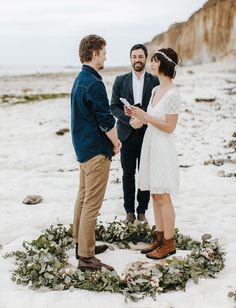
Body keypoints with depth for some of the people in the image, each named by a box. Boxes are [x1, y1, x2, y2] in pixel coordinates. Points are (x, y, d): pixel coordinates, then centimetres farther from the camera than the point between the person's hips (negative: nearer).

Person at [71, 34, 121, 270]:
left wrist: (112, 138, 13)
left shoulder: (79, 80, 11)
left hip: (83, 148, 10)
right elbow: (106, 120, -19)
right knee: (92, 204, -5)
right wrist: (115, 142, -2)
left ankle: (80, 243, 29)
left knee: (83, 197, 18)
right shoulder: (94, 83, -20)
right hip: (96, 150, -10)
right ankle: (86, 256, 1)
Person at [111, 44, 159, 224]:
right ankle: (129, 211, 18)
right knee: (128, 174, 8)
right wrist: (130, 120, -15)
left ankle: (142, 211, 17)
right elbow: (114, 106, 0)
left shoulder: (155, 81, 1)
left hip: (147, 134, -1)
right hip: (127, 134, 1)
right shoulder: (120, 81, 5)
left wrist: (143, 119, -17)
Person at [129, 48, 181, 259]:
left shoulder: (172, 94, -17)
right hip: (150, 144, 8)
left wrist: (145, 116, -18)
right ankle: (160, 238, 24)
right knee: (155, 195, 13)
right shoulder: (156, 90, 9)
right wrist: (139, 116, 2)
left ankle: (169, 243, 11)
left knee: (163, 197, -1)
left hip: (163, 148, -8)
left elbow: (169, 127, -17)